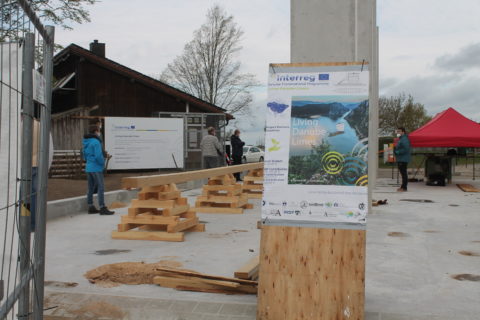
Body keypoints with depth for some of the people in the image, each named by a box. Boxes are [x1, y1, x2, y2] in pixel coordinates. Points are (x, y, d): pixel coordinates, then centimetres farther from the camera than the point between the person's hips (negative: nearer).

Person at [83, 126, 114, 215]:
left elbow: (84, 156, 20)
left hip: (88, 168, 9)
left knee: (91, 188, 13)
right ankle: (102, 208, -7)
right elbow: (98, 155, -21)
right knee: (101, 188, -6)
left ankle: (91, 207, 18)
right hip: (96, 168, -9)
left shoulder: (86, 143, 13)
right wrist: (103, 163, -6)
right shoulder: (96, 142, -14)